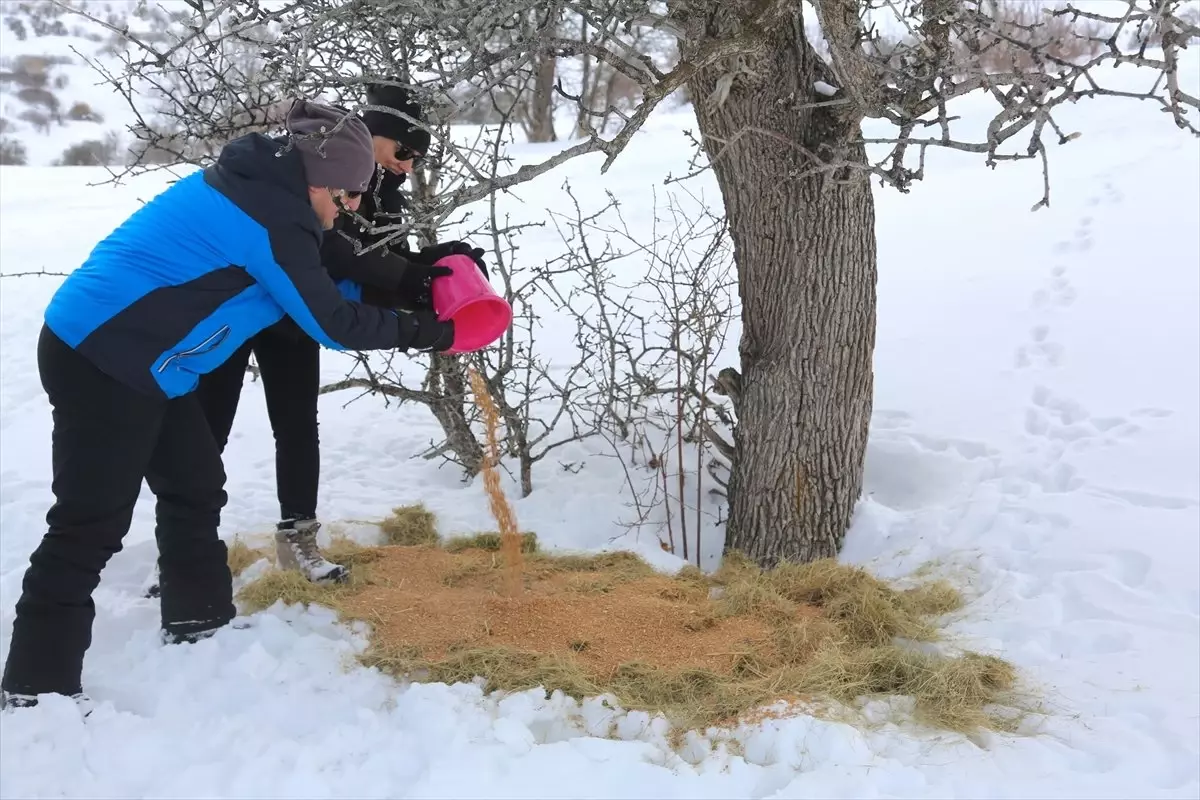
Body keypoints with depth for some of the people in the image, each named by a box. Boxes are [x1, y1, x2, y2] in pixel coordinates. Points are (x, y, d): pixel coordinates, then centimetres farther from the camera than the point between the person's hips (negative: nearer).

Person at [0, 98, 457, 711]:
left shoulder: (254, 183, 10)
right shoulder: (273, 218, -21)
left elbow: (322, 274, 17)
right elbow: (330, 321, -14)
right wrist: (418, 331, -2)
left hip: (125, 355, 11)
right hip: (104, 363, -11)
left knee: (195, 485, 17)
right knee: (92, 522, -5)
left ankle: (197, 618, 32)